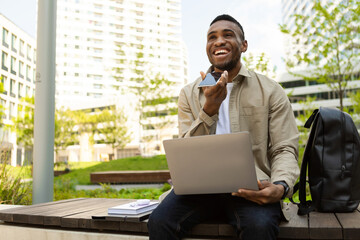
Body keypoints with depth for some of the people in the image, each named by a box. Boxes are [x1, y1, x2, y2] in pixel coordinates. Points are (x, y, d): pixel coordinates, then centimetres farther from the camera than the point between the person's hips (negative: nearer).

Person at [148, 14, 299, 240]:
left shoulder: (271, 91, 5)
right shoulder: (189, 93, 10)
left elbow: (285, 149, 1)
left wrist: (281, 186, -21)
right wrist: (210, 107, -14)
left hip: (251, 187, -1)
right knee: (159, 222, -24)